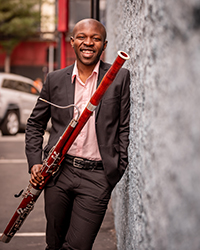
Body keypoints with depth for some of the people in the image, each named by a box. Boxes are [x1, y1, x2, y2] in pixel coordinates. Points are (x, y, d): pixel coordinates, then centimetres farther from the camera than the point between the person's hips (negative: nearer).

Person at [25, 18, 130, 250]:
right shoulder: (55, 79, 8)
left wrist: (120, 169, -4)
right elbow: (35, 124, 16)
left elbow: (126, 127, 2)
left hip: (97, 176, -2)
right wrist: (34, 162, 4)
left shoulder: (120, 78, 1)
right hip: (58, 171, 3)